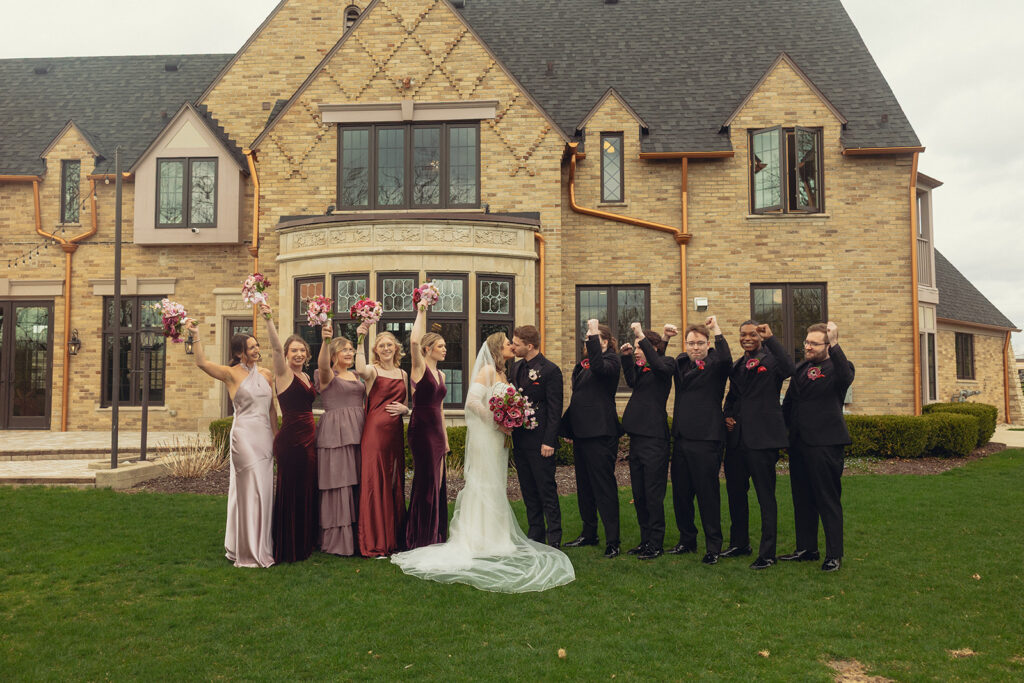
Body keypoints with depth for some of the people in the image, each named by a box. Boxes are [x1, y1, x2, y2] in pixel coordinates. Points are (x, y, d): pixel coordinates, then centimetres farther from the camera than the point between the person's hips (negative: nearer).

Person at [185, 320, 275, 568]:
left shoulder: (266, 374, 12)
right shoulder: (231, 374, -3)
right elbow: (202, 362, -17)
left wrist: (276, 437, 15)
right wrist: (195, 335, -22)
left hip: (265, 436, 6)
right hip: (245, 435, -5)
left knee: (263, 491, 9)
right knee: (251, 490, -4)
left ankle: (260, 546, 22)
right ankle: (248, 551, 7)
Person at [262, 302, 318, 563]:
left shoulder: (306, 377, 14)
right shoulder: (284, 374, -6)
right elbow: (276, 347, -22)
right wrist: (269, 319, -33)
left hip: (308, 438, 8)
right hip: (290, 439, -7)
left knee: (307, 489, 13)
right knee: (290, 490, -1)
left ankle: (304, 543, 25)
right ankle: (286, 548, 10)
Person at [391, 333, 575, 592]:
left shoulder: (502, 374, 17)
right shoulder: (487, 371, -10)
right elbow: (472, 401, -20)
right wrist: (496, 421, -18)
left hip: (498, 437, 9)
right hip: (485, 436, -9)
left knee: (496, 487, 12)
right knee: (484, 485, -5)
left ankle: (494, 538, 19)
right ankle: (480, 540, 2)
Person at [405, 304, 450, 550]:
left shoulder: (440, 374, 16)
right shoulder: (420, 367, -5)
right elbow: (414, 340, -25)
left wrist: (445, 437, 20)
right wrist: (421, 313, -16)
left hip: (437, 430, 8)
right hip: (421, 428, -8)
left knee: (437, 481, 10)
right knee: (426, 480, -4)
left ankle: (434, 536, 20)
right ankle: (421, 537, 7)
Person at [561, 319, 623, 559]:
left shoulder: (611, 361, -8)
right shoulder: (583, 364, 16)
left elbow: (599, 366, -33)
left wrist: (593, 334, -30)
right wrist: (568, 429, 20)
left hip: (600, 433, -9)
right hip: (581, 432, 9)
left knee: (604, 487, -6)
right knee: (584, 486, 16)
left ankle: (612, 541, 1)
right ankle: (589, 534, 28)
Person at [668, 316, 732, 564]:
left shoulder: (715, 364, -6)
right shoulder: (681, 362, 13)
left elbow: (726, 359, -28)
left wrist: (716, 330, -21)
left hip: (706, 439, -6)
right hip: (681, 438, 7)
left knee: (708, 494, -1)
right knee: (681, 494, 13)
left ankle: (713, 546, 10)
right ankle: (687, 540, 29)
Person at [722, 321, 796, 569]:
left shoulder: (771, 360, -4)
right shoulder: (737, 366, 16)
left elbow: (789, 368, -27)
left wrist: (770, 338, -25)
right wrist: (727, 415, 7)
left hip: (762, 437, -7)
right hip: (736, 438, 7)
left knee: (765, 496, -2)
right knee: (735, 492, 16)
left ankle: (767, 553, 6)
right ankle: (739, 543, 31)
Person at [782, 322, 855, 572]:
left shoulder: (836, 368, -6)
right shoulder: (801, 369, 15)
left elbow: (845, 376, -32)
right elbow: (788, 402, 23)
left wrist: (834, 344, -34)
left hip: (824, 443, -7)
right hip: (798, 443, 8)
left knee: (828, 500, -1)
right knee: (802, 499, 14)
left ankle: (834, 554, 8)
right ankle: (806, 549, 25)